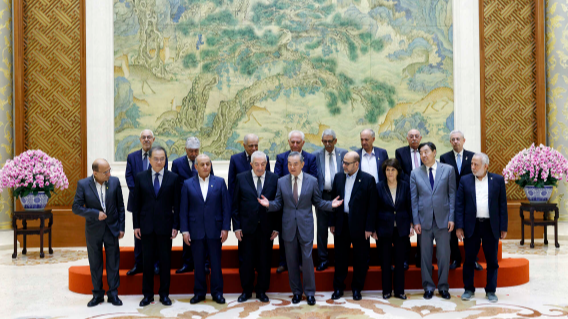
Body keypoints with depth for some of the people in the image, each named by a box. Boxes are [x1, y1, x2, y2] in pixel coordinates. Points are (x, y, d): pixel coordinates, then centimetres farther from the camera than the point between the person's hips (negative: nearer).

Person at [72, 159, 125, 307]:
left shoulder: (115, 182, -5)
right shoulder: (83, 184, -9)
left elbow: (120, 206, 1)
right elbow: (76, 207, -8)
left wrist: (121, 227, -1)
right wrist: (95, 214, -19)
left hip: (112, 228, 1)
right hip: (93, 230, 0)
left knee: (113, 262, 5)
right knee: (95, 263, 10)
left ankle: (113, 293, 16)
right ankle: (97, 294, 22)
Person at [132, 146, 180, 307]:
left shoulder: (174, 178, 0)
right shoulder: (140, 177, 4)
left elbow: (176, 204, 1)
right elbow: (136, 203, 5)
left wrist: (175, 226, -4)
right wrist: (136, 225, 1)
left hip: (165, 226, -1)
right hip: (146, 226, 1)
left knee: (165, 261, 6)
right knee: (147, 260, 7)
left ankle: (164, 294, 17)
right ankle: (147, 294, 17)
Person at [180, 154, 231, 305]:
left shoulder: (220, 182, 4)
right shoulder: (188, 184, 5)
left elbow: (226, 206, 2)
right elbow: (183, 209, 3)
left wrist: (225, 228, -4)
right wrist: (184, 230, -3)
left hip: (214, 230, 0)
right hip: (196, 230, 0)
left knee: (216, 263, 5)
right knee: (198, 264, 7)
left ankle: (217, 292, 15)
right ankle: (199, 292, 18)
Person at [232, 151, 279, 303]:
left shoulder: (274, 179, 2)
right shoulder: (241, 178, 1)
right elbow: (235, 205, 3)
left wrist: (276, 227, -2)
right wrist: (236, 227, -3)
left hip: (266, 228, 0)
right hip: (247, 227, 0)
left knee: (265, 261, 7)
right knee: (246, 261, 7)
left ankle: (262, 291, 22)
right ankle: (246, 291, 23)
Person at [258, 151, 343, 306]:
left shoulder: (312, 181, 0)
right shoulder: (281, 182, 3)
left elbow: (317, 202, 4)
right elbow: (278, 203, 3)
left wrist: (330, 204, -13)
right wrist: (269, 204, -17)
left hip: (306, 226, -1)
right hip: (288, 226, 2)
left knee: (307, 259, -1)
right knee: (291, 261, 8)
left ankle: (310, 292, 14)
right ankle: (296, 291, 23)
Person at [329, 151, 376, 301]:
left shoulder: (368, 179, -6)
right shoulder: (338, 177, 6)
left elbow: (372, 206, -7)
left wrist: (369, 227, -10)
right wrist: (332, 222, 5)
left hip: (359, 225, -3)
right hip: (342, 224, 3)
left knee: (360, 259, 7)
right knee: (340, 257, 9)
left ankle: (357, 288, 21)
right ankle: (338, 288, 21)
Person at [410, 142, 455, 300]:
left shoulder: (448, 170, 3)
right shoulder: (415, 173, 5)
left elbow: (452, 195, 2)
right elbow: (414, 198, 4)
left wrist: (451, 218, -3)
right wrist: (416, 221, -2)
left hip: (443, 219, -1)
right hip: (424, 220, 1)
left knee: (444, 254, 4)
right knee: (425, 254, 6)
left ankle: (443, 287, 18)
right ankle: (428, 287, 18)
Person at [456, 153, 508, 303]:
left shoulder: (498, 180, 3)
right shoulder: (465, 180, 3)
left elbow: (502, 204, 3)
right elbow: (459, 204, 2)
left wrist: (503, 227, -1)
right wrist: (459, 226, -4)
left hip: (491, 226, 0)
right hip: (471, 226, 0)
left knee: (492, 261, 6)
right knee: (469, 260, 6)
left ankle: (491, 291, 18)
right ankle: (469, 289, 19)